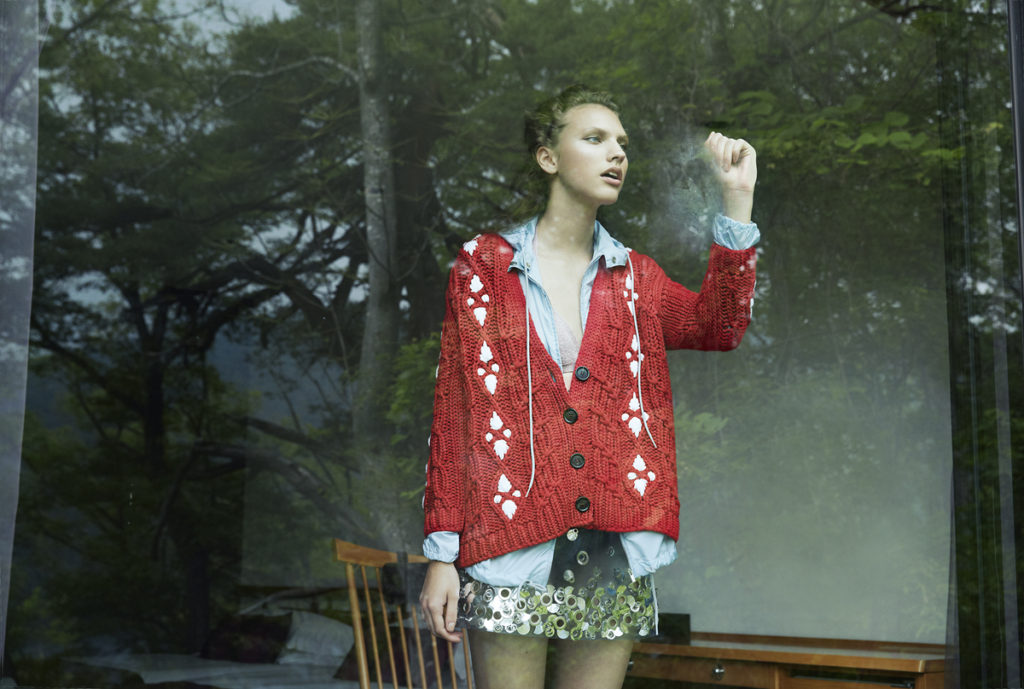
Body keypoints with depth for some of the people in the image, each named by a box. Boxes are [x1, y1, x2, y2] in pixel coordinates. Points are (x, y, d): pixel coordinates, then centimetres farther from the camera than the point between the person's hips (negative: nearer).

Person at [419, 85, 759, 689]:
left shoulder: (632, 276, 13)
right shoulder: (484, 265, 3)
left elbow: (718, 326, -5)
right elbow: (453, 410, 0)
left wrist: (737, 198, -11)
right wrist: (443, 553, -5)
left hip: (614, 549, 3)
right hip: (509, 545, -3)